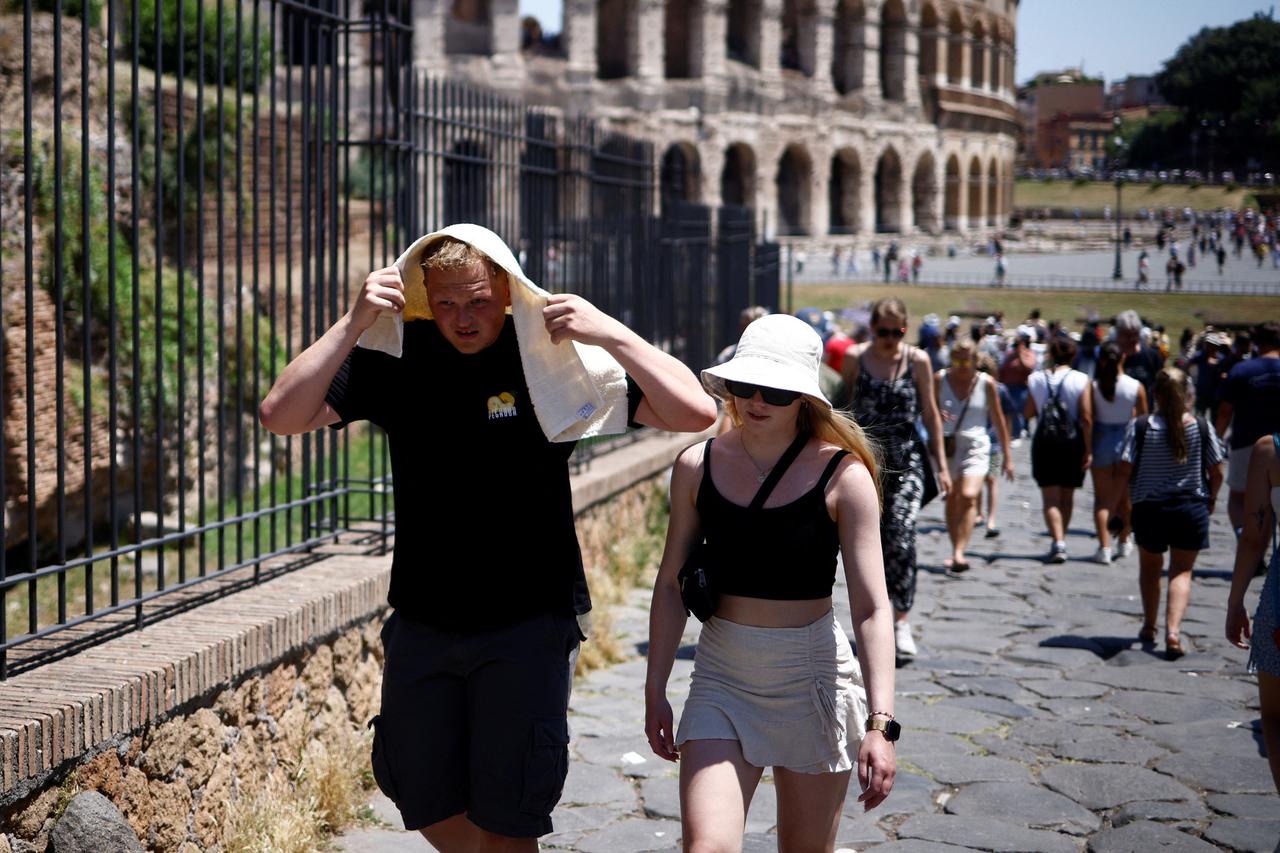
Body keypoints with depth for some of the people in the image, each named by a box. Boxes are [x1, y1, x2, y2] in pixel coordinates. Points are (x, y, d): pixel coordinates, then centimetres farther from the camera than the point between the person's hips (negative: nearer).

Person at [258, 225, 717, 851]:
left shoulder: (551, 357, -8)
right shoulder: (396, 359, -1)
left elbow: (695, 412, -13)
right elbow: (281, 416, -9)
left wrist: (610, 333, -22)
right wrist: (354, 323, -16)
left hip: (528, 623, -3)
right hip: (421, 624, 4)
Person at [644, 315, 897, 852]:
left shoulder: (843, 476, -11)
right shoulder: (698, 467, -1)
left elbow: (872, 608, -14)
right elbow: (671, 585, 7)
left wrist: (879, 724, -22)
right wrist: (655, 691, 7)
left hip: (812, 682, -2)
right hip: (721, 680, 2)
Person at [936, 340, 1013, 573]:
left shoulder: (986, 383, 0)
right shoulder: (940, 379, 1)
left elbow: (998, 420, 7)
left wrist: (1007, 456, 8)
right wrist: (937, 416, -20)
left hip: (975, 445, -2)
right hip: (946, 445, 2)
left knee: (968, 496, -19)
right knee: (951, 499, 9)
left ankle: (959, 553, -26)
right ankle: (956, 552, 20)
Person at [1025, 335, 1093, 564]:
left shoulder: (1035, 379, -1)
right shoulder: (1081, 380, -6)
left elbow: (1028, 413, 4)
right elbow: (1086, 418, -10)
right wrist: (1088, 449, -5)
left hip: (1044, 441, 0)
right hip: (1072, 442, 0)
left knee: (1050, 497, -1)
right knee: (1067, 495, 17)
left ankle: (1058, 542, -17)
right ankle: (1061, 542, 27)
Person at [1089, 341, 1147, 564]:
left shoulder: (1094, 387, -11)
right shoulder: (1136, 387, -8)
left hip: (1101, 441, -1)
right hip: (1126, 441, 1)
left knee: (1102, 498, 5)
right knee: (1124, 497, 19)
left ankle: (1104, 547, -6)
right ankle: (1123, 542, 31)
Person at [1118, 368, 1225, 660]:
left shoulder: (1139, 427, -11)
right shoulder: (1202, 428, -6)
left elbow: (1125, 471, -11)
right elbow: (1217, 473, -2)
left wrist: (1125, 496, 8)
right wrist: (1211, 497, 17)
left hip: (1149, 508, 0)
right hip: (1192, 508, 0)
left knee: (1150, 566, 21)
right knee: (1182, 570, 6)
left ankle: (1149, 627, 33)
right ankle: (1173, 631, -13)